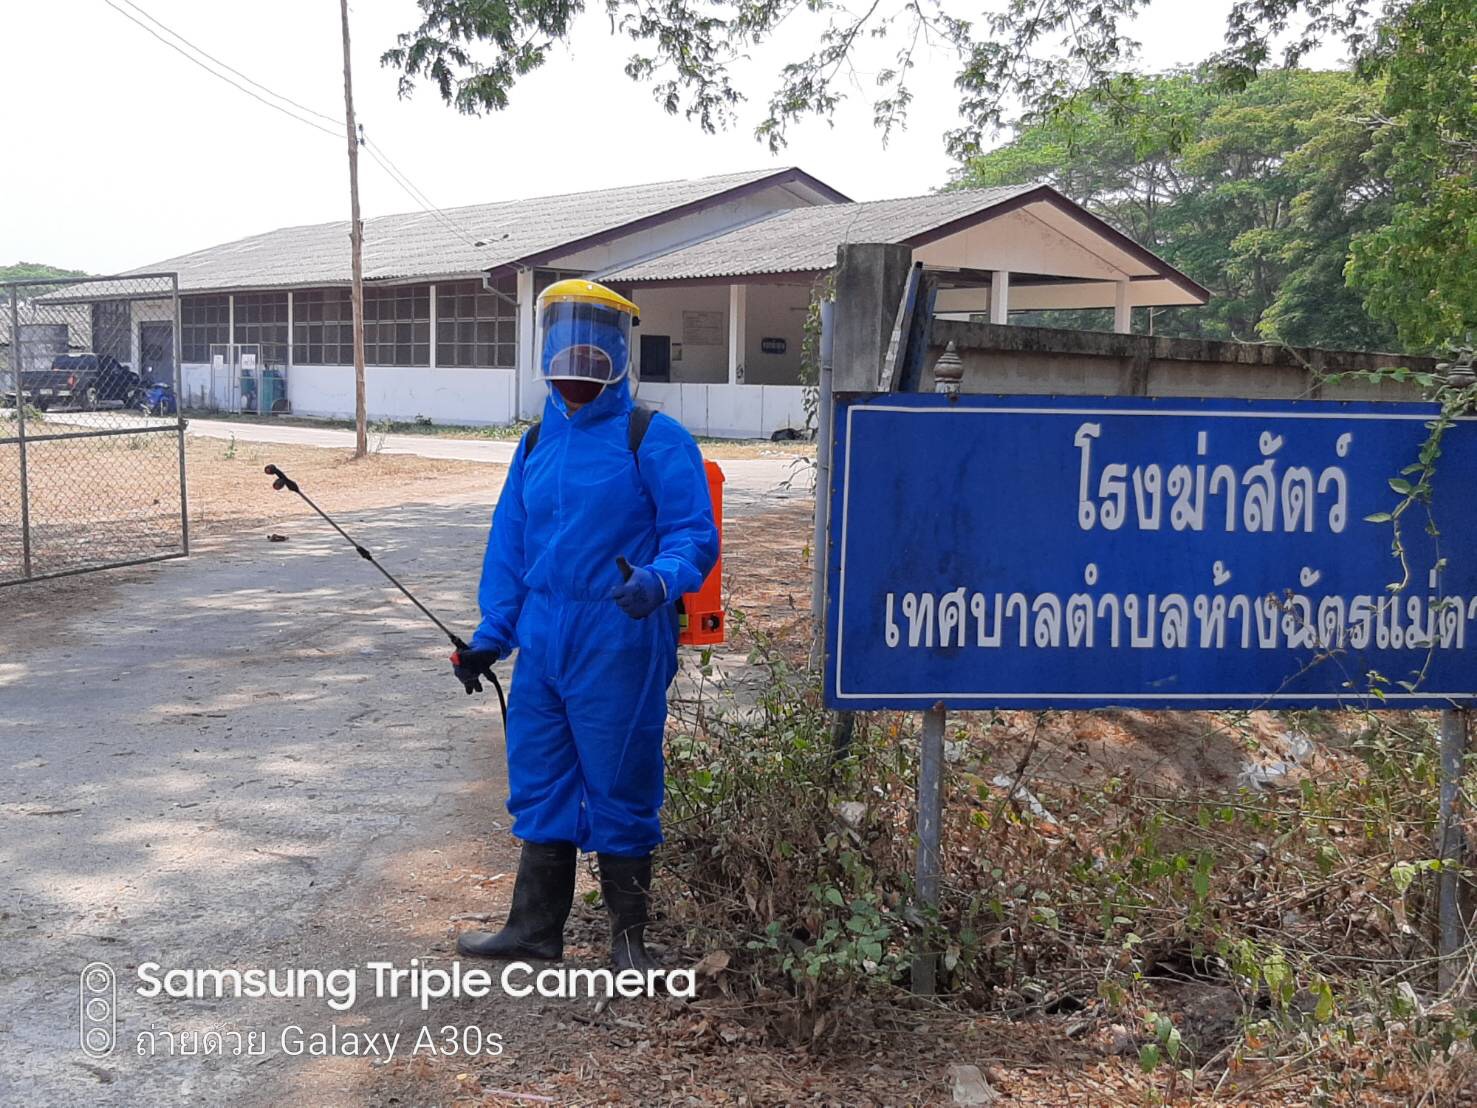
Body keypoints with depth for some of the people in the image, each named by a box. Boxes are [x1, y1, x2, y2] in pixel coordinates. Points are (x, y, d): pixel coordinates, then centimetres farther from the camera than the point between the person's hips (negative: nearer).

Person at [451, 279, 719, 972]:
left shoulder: (653, 440, -7)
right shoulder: (537, 443, 13)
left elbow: (694, 534, -11)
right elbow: (509, 547, 18)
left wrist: (660, 580, -31)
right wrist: (489, 635, 15)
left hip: (619, 652, -6)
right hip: (542, 647, 6)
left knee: (619, 791, 3)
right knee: (539, 785, 13)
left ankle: (628, 938, 19)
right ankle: (535, 927, 27)